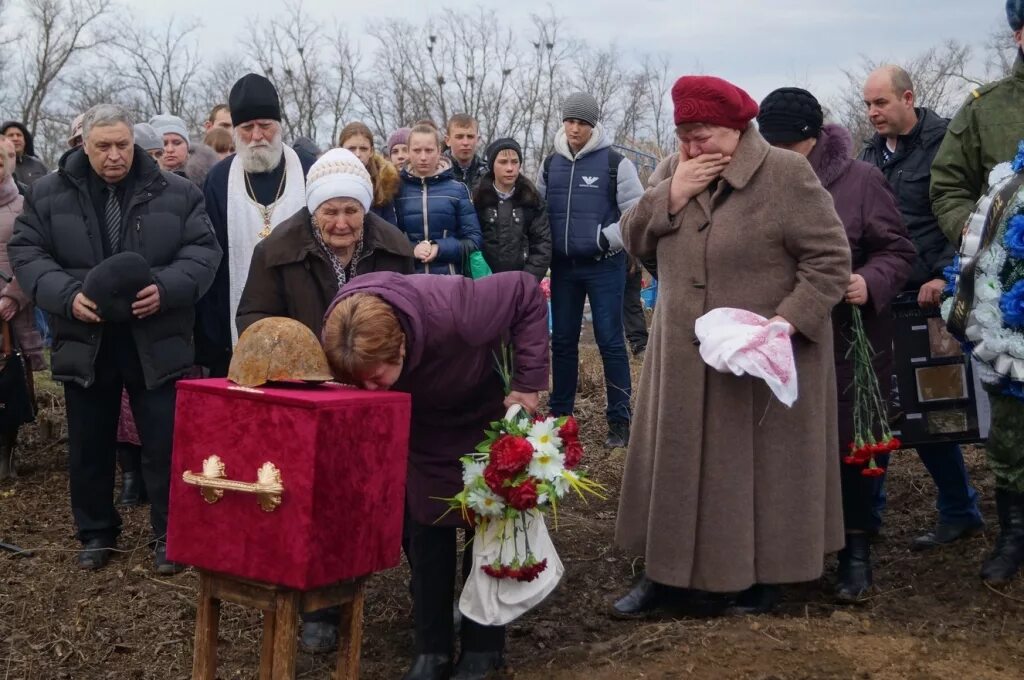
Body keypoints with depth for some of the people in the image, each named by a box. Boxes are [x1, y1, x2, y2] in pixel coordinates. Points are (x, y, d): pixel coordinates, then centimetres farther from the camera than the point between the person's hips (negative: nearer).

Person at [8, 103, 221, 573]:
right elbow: (25, 252, 1)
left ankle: (168, 535, 16)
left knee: (165, 443, 2)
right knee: (90, 445, 12)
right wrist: (65, 295, -16)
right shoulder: (49, 193, 2)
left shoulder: (176, 193, 0)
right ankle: (96, 532, 27)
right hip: (84, 341, 1)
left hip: (157, 342, -1)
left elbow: (203, 250, -1)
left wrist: (167, 289, -19)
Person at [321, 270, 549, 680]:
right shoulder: (345, 346, -32)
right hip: (420, 427, 3)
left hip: (482, 414, -2)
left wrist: (528, 382, -28)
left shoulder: (452, 312, -43)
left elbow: (527, 294, -29)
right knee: (425, 528, 1)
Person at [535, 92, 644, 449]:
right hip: (563, 267, 5)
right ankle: (560, 414, 22)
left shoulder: (615, 163, -6)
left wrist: (606, 239, -14)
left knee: (610, 342, -2)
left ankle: (620, 420, 6)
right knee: (562, 341, 11)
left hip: (604, 266, -4)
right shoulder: (550, 164, 8)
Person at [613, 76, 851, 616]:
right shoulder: (672, 171, 5)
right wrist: (673, 194, -14)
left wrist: (785, 323, -25)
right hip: (684, 358, 5)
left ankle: (762, 577, 21)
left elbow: (830, 259, -14)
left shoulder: (786, 175, -13)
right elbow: (633, 239, 2)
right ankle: (665, 571, 24)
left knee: (762, 468, 6)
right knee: (676, 463, 11)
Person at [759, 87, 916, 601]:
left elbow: (898, 250, -2)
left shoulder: (860, 180, -6)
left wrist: (871, 283, -20)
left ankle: (856, 547, 20)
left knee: (850, 444, 4)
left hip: (849, 343, -2)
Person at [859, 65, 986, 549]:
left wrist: (944, 276, -19)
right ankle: (865, 508, 16)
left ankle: (960, 511, 16)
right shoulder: (871, 154, 12)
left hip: (927, 297, -6)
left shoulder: (944, 143, -8)